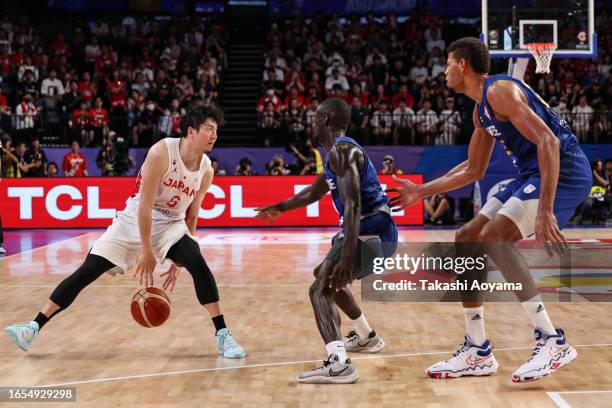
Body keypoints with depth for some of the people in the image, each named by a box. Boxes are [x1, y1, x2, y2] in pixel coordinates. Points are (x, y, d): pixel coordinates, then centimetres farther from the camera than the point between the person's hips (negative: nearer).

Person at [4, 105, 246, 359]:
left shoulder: (206, 171, -4)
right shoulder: (162, 152, -19)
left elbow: (191, 217, 6)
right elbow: (144, 205, -20)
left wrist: (178, 261, 4)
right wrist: (146, 251, -21)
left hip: (170, 226, 3)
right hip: (133, 222, -3)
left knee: (198, 264, -24)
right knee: (87, 271, -8)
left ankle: (222, 336, -17)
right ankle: (34, 328, -1)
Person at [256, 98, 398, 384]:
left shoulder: (341, 151, -15)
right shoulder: (338, 152, 18)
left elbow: (353, 205, -27)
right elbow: (312, 194, 34)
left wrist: (347, 258, -35)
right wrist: (280, 208, 46)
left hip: (369, 232, -11)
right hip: (372, 231, 11)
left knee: (321, 288, -21)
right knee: (326, 276, 31)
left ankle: (338, 364, -37)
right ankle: (367, 338, 42)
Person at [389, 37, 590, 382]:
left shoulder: (500, 90, -14)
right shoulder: (481, 111, 17)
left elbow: (548, 142, -25)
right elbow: (473, 169, 28)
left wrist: (544, 212, -32)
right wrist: (421, 191, 28)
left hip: (564, 170, -10)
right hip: (532, 174, 10)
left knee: (492, 238, -25)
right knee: (466, 240, 7)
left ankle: (553, 342, -19)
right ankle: (478, 352, 10)